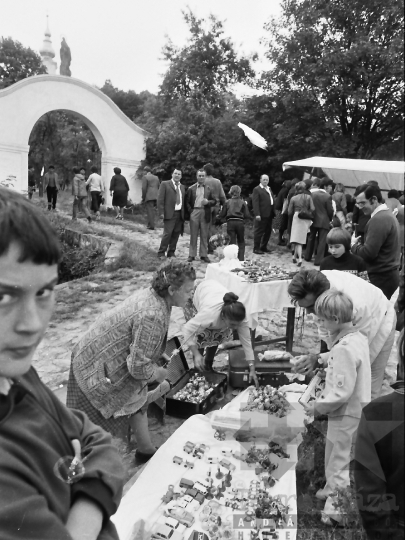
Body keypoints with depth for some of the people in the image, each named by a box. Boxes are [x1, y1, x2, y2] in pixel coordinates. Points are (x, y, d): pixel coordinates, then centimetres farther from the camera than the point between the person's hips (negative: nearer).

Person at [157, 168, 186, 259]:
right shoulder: (165, 184, 2)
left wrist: (184, 214, 8)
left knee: (176, 234, 5)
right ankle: (161, 253, 1)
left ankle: (171, 253, 16)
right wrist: (161, 212, -12)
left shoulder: (182, 187, 18)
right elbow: (160, 199, -4)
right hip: (169, 213, -5)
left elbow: (184, 201, 17)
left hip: (180, 214, 5)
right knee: (167, 233, -10)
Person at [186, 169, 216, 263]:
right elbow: (187, 202, 6)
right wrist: (190, 211, -5)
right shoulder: (191, 188, 7)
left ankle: (204, 255, 10)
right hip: (194, 212, -1)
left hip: (205, 213, 1)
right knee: (193, 235, 3)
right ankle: (192, 255, 8)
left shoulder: (209, 189, 10)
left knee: (204, 236, 3)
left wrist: (208, 202, -10)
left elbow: (214, 201, 9)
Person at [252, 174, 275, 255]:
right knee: (259, 232, -3)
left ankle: (263, 247, 24)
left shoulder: (269, 189, 20)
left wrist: (273, 212, 9)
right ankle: (256, 248, 5)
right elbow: (255, 203, -13)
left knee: (268, 231, 13)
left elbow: (272, 200, 18)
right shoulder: (257, 189, -5)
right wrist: (257, 214, -20)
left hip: (269, 215, 8)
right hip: (262, 215, -8)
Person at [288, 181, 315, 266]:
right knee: (300, 239, 14)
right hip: (307, 220, 2)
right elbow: (313, 209, -8)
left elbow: (290, 212, -1)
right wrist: (309, 214, 11)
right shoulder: (308, 197, -1)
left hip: (297, 218, -2)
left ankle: (299, 258, -13)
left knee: (298, 240, 1)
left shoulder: (293, 198, -2)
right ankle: (295, 256, 23)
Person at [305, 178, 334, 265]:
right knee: (322, 241, 1)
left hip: (313, 220, 5)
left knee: (311, 238, 18)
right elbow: (330, 211, -10)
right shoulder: (328, 196, -14)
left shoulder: (313, 193, -1)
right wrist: (330, 219, 8)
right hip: (324, 221, -5)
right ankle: (318, 260, 1)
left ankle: (308, 257, 28)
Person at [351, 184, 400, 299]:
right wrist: (359, 243, 6)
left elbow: (368, 253, -23)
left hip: (381, 277, -10)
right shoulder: (387, 215, 14)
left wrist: (354, 244, -5)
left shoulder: (378, 219, -19)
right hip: (389, 274, 10)